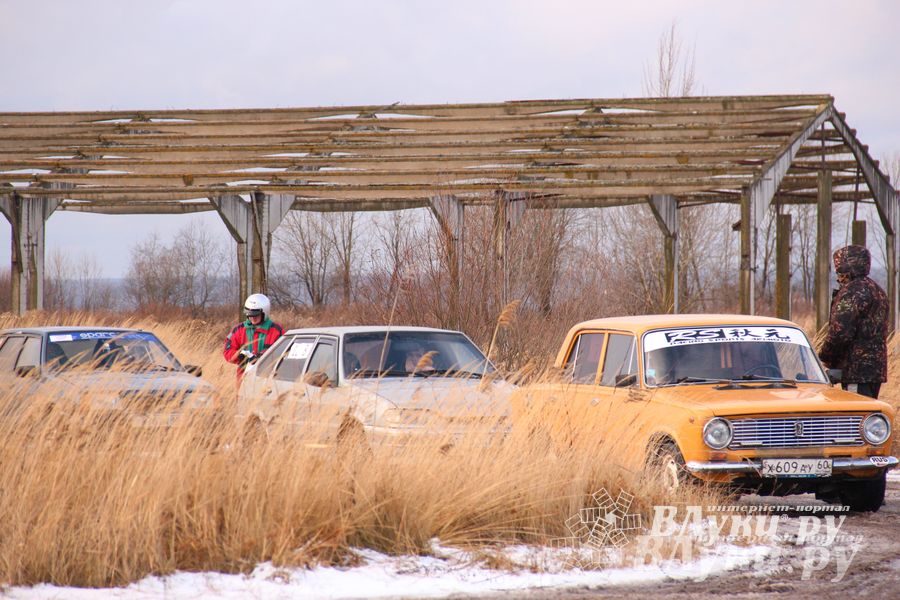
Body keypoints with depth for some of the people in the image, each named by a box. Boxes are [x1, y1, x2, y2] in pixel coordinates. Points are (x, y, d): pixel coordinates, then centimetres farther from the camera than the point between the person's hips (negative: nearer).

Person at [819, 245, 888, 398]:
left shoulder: (852, 292, -13)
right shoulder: (877, 290, 19)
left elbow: (839, 332, -20)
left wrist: (825, 357, -4)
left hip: (857, 370, -10)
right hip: (877, 367, 10)